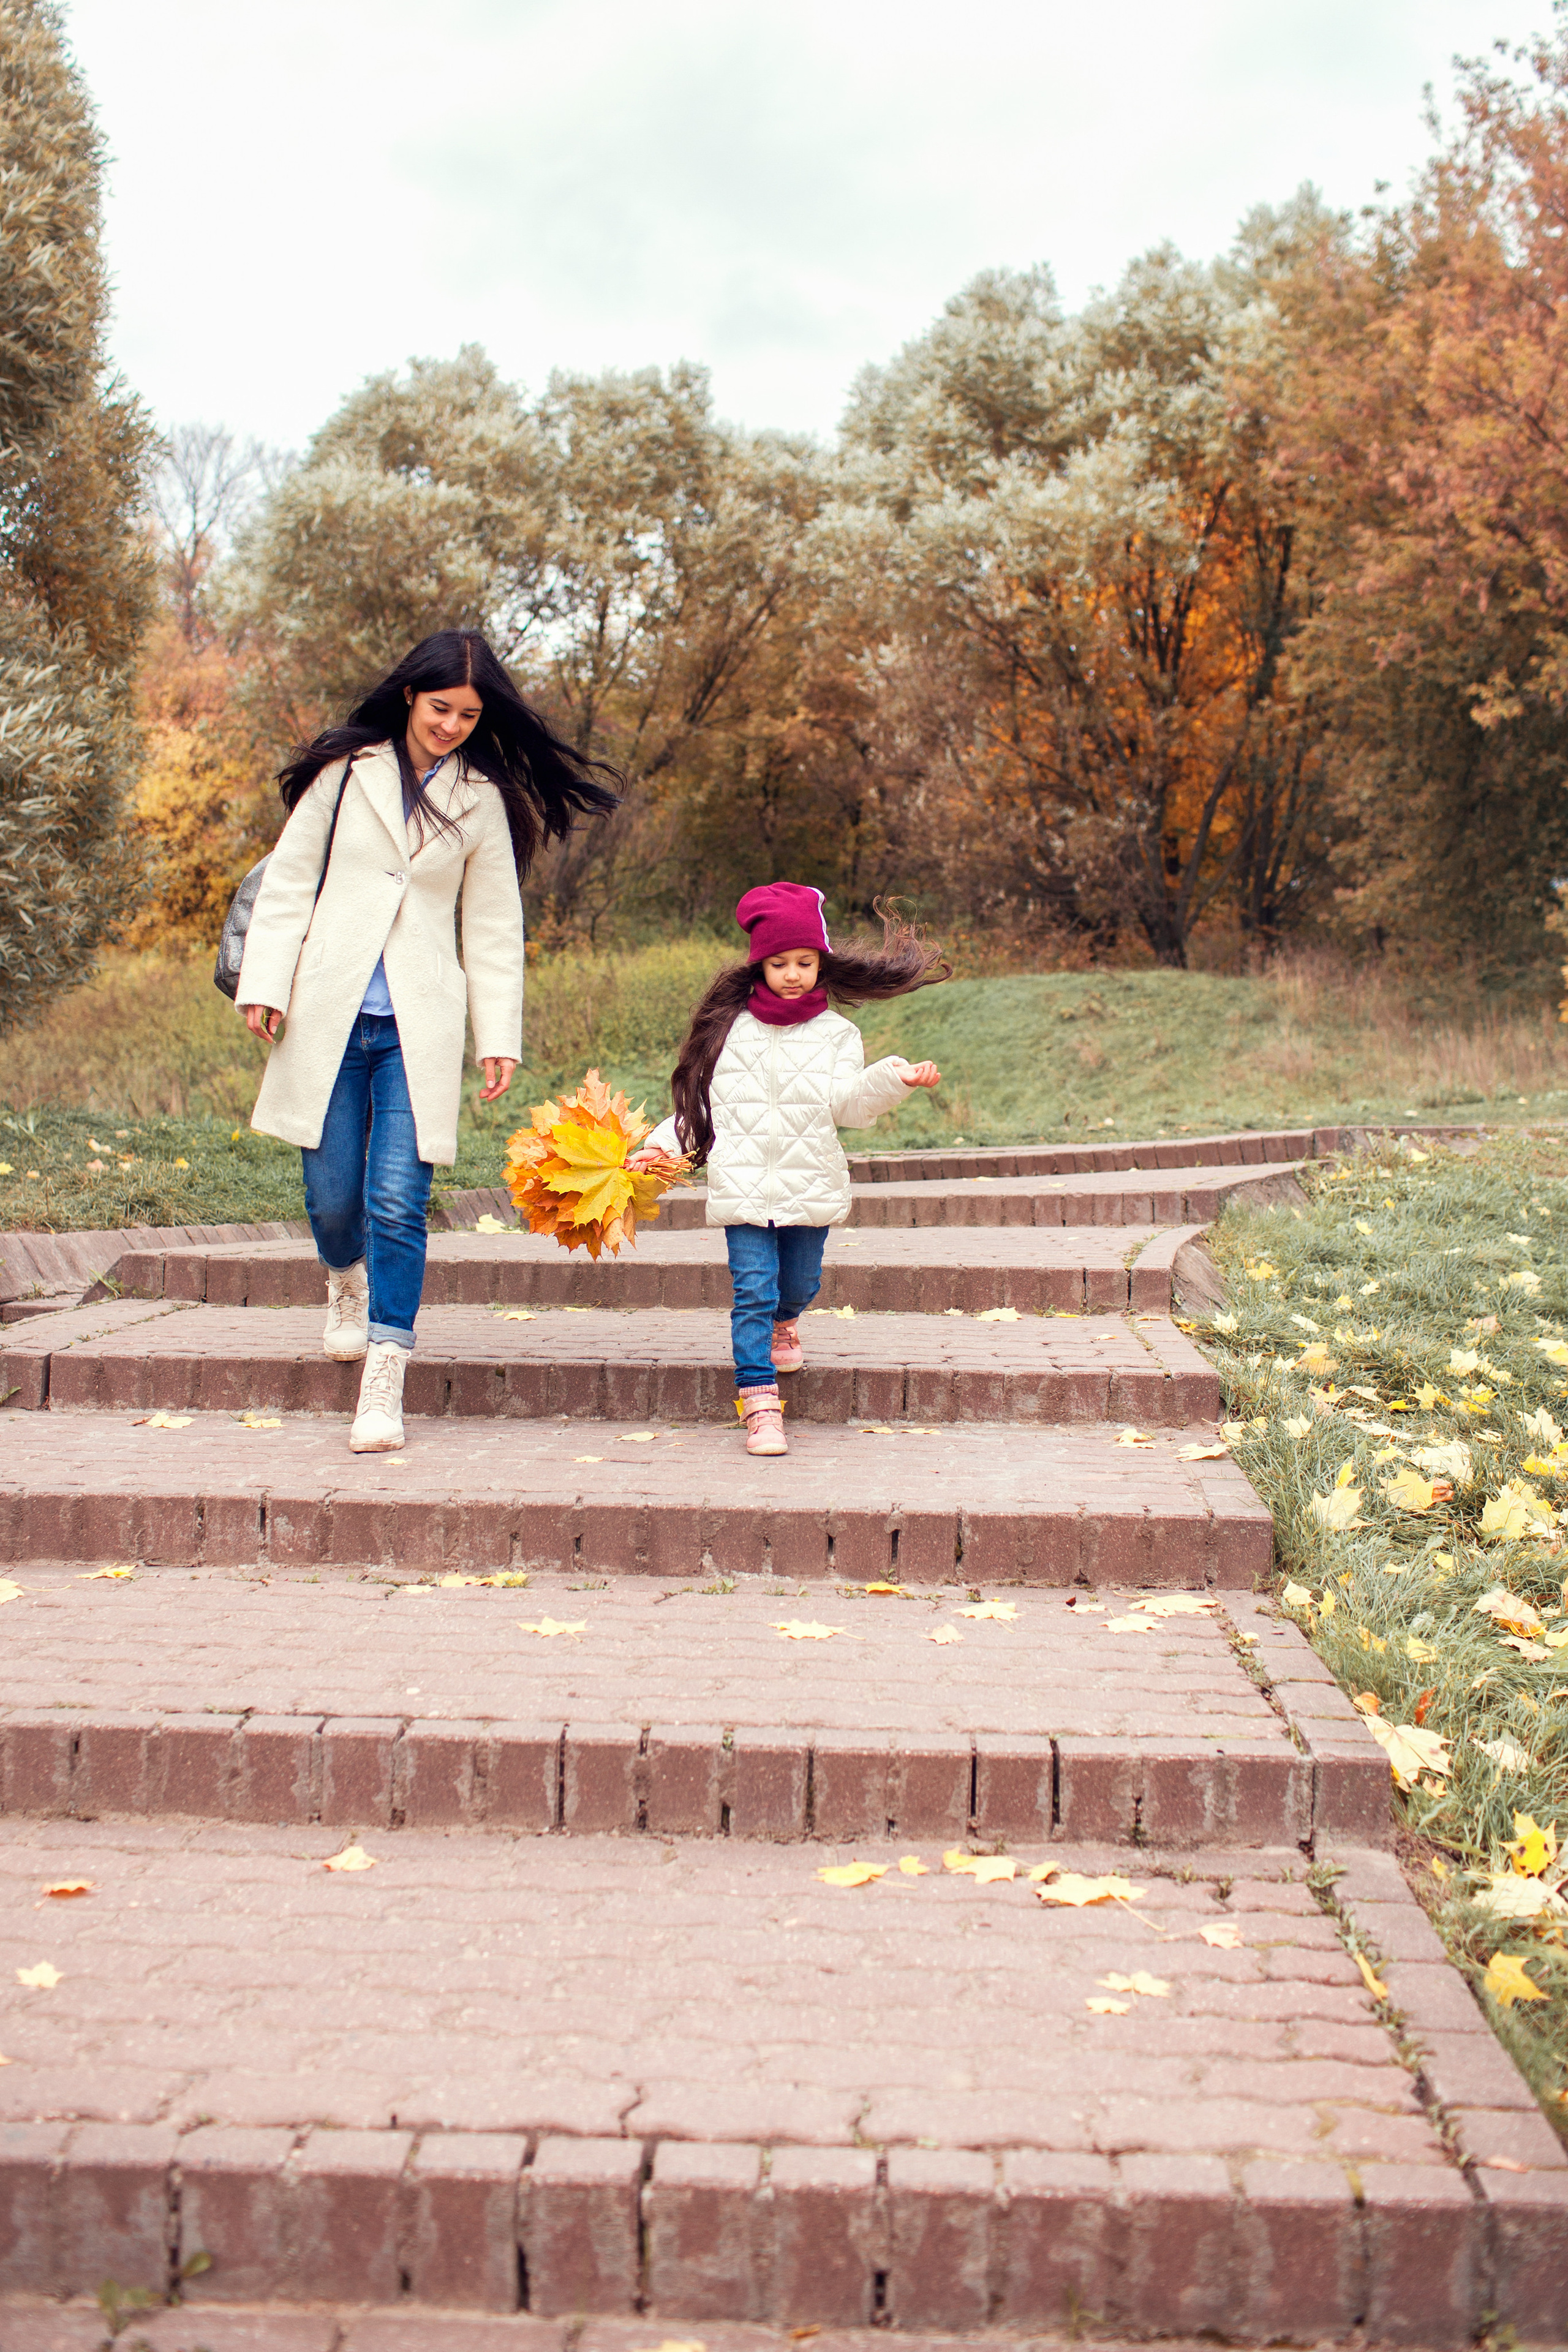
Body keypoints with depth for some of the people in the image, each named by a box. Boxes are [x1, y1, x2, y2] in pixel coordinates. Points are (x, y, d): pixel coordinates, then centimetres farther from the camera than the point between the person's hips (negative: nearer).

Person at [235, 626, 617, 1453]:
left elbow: (494, 926, 10)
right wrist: (263, 983, 0)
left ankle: (383, 1385, -4)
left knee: (398, 1204, -10)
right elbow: (288, 881, 7)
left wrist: (499, 1036, 6)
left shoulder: (482, 800, 7)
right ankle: (346, 1282, 39)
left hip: (418, 1026, 0)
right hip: (328, 1014, 1)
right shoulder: (345, 772, 5)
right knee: (332, 1193, 3)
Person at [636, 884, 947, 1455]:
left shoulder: (835, 1033, 6)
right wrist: (662, 1146, -1)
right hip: (742, 1187, -1)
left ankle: (782, 1325, 48)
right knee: (754, 1290, -10)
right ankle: (760, 1406, -9)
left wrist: (897, 1078, -22)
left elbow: (848, 1105, -6)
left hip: (810, 1186, 1)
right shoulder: (730, 1028, 7)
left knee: (800, 1285, 12)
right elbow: (699, 1102, 12)